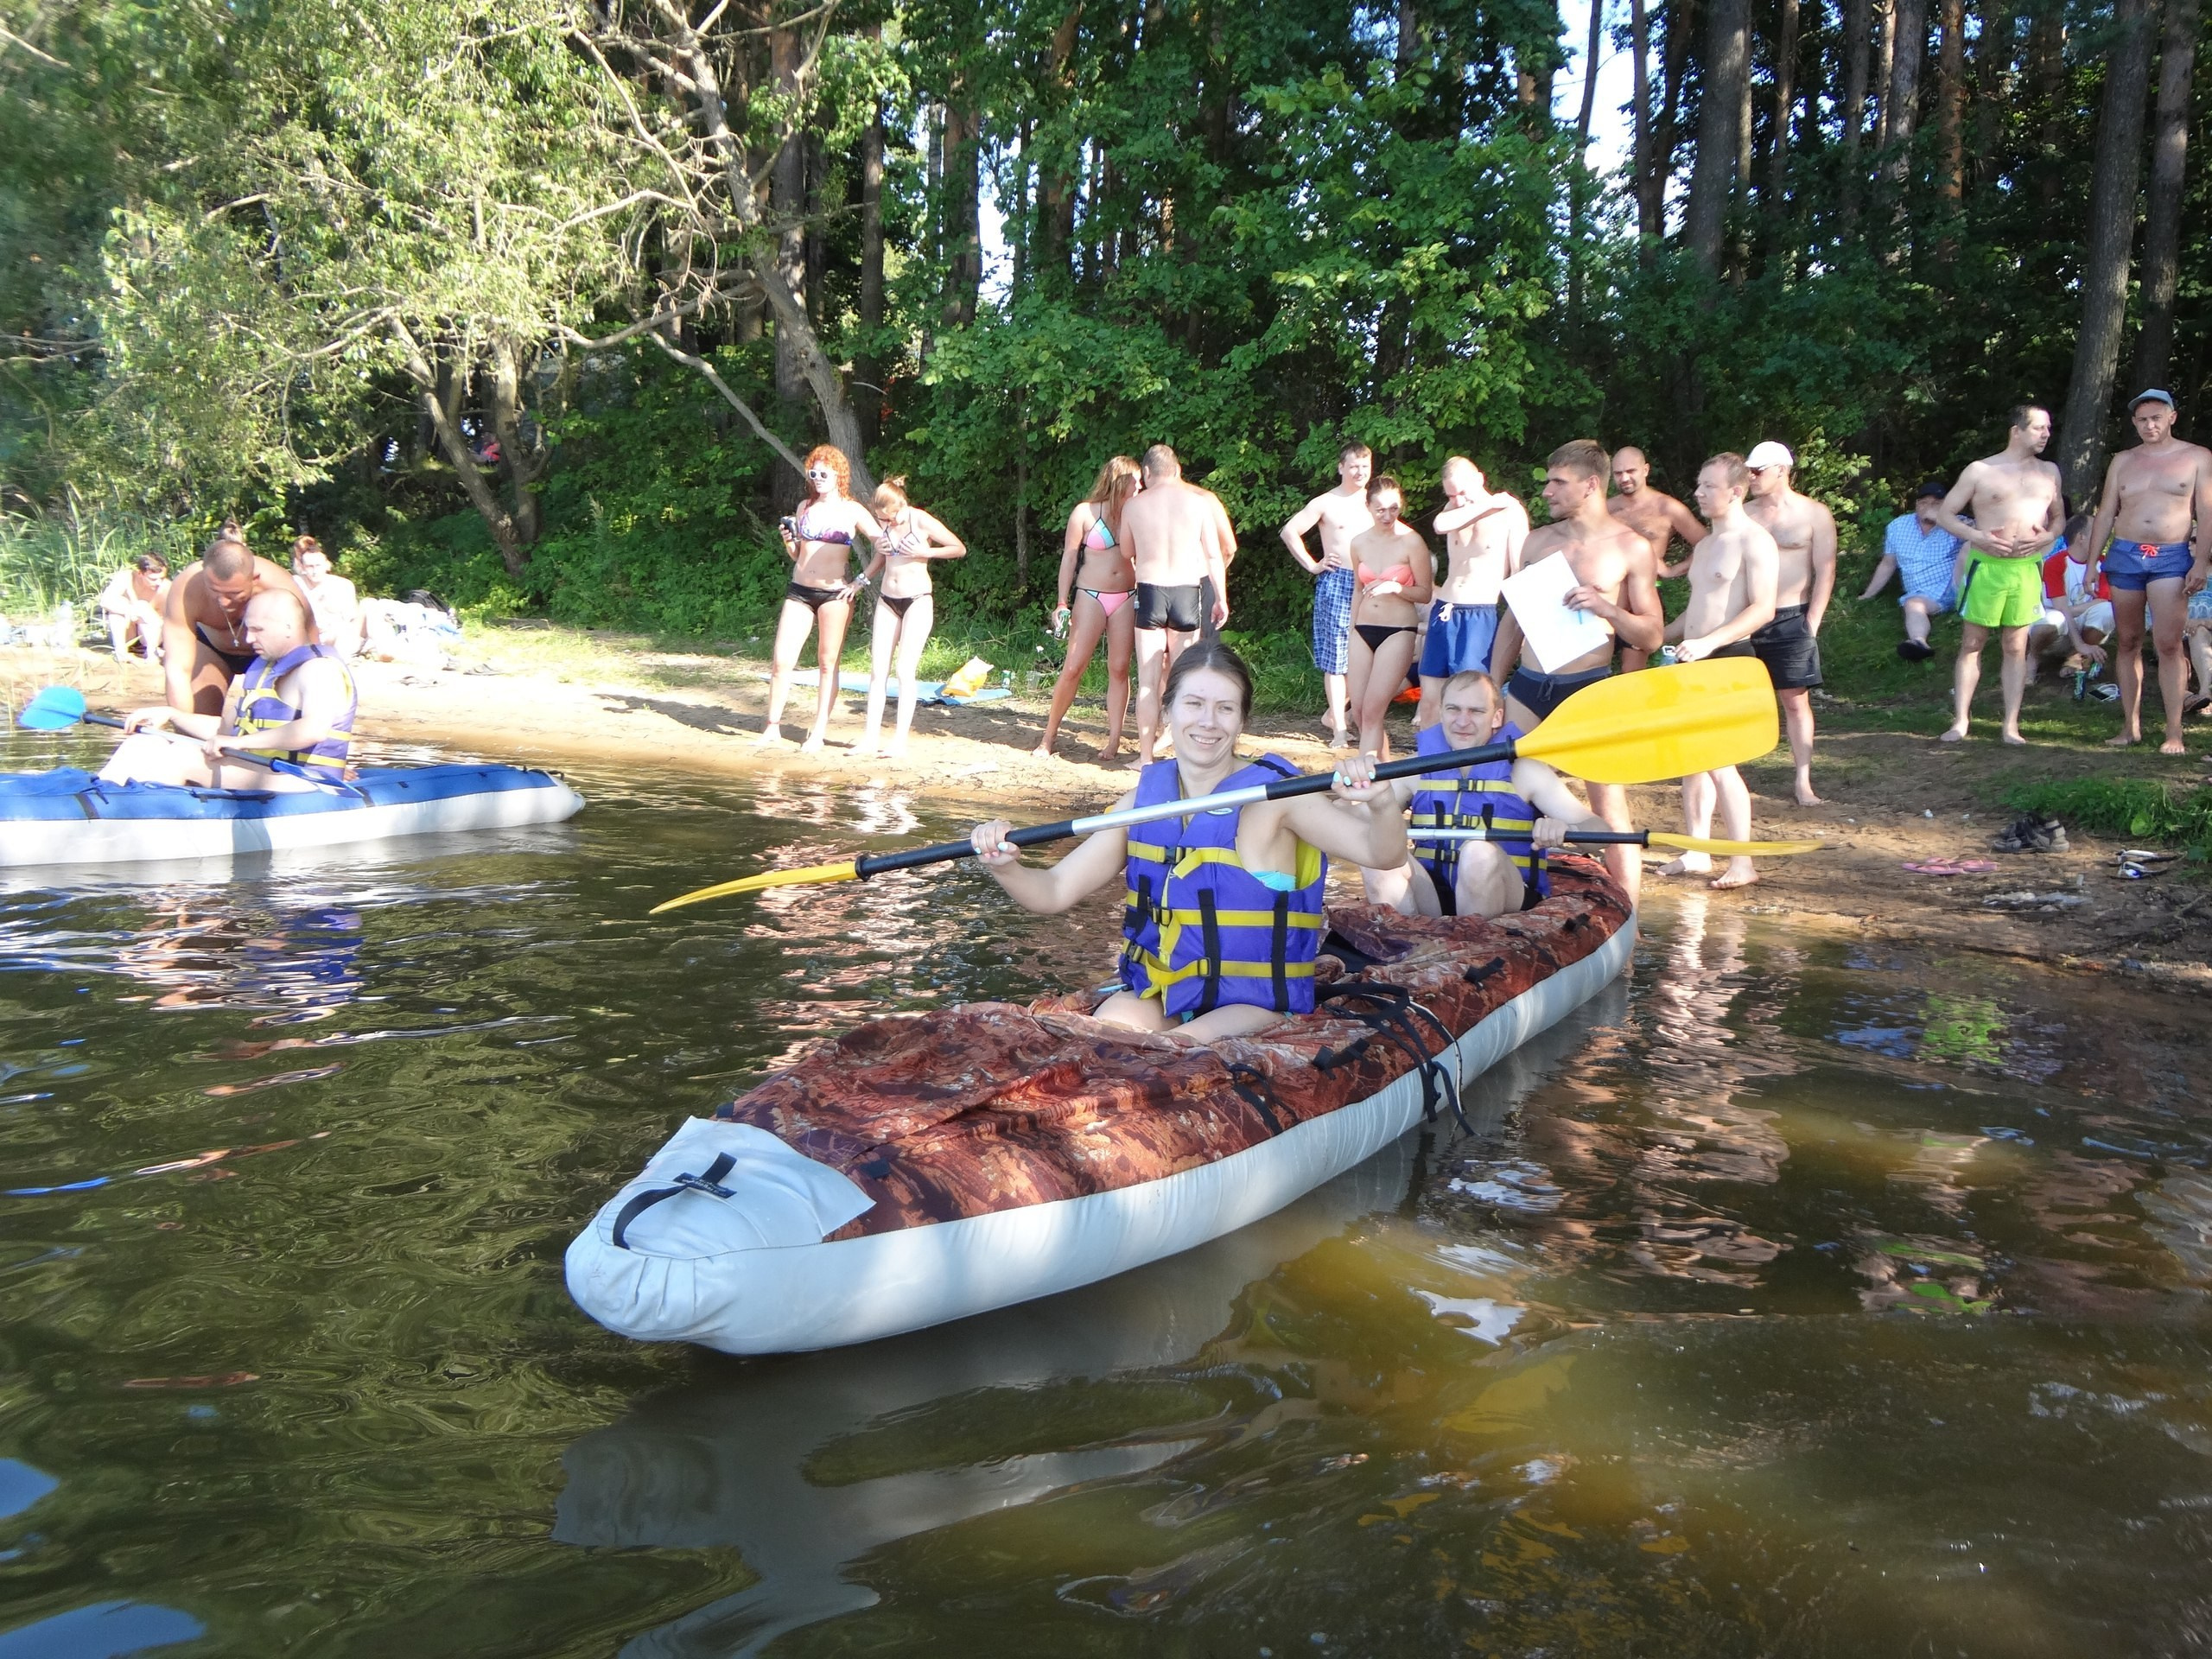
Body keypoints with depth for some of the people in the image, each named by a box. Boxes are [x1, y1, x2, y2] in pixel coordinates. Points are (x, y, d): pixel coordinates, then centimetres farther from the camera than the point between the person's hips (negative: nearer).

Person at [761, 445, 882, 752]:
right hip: (799, 591, 4)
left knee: (828, 664, 0)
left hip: (834, 593, -4)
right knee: (781, 661, -2)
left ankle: (818, 733, 5)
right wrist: (788, 541, -1)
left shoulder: (852, 511, 0)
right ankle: (772, 727, 8)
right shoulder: (805, 507, 13)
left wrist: (860, 581, -8)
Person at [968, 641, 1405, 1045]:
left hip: (1254, 1004, -3)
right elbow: (1054, 892, 2)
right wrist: (1004, 867, -21)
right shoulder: (1144, 800, 1)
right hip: (1156, 992, 4)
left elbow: (1383, 854, -21)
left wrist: (1381, 803, -44)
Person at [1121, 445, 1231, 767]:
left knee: (1148, 680, 5)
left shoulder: (1135, 505, 0)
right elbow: (1214, 555, 1)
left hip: (1149, 592, -1)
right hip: (1187, 592, 1)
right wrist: (1221, 598, 9)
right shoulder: (1198, 501, 0)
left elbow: (1127, 553, 14)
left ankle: (1146, 756, 6)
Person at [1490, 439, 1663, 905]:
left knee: (1610, 810, -5)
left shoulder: (1631, 549, -2)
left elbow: (1652, 636, -1)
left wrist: (1606, 607, -19)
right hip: (1528, 686, 5)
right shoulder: (1537, 542, 11)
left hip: (1590, 689, -4)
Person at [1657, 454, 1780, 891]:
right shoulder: (1705, 545, 19)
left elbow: (1763, 609, -19)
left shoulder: (1754, 541, -9)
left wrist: (1709, 642, -27)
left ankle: (1742, 862, -7)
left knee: (1718, 761, -13)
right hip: (1694, 660, 9)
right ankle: (1697, 852, 15)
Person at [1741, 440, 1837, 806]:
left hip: (1790, 621, -3)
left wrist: (1810, 624, -10)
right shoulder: (1743, 514, 9)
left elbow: (1825, 572, -3)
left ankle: (1804, 783, 2)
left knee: (1796, 701, 0)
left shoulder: (1814, 514, 0)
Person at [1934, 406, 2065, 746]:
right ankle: (1960, 721, 5)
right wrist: (1979, 537, -15)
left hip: (2028, 567, 3)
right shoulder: (1980, 471, -1)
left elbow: (2059, 517, 21)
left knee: (2015, 647, 5)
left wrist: (2046, 537, -2)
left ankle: (2011, 725, 8)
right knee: (1972, 643, 1)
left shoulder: (2049, 472, 12)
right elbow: (1944, 514, 0)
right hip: (1986, 564, -3)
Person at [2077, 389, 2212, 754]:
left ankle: (2174, 733, -9)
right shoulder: (2122, 461, 12)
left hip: (2171, 558, -3)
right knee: (2127, 643, 6)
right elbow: (2105, 514, 13)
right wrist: (2091, 562, 6)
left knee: (2168, 644, -10)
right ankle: (2131, 726, 13)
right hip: (2124, 555, 4)